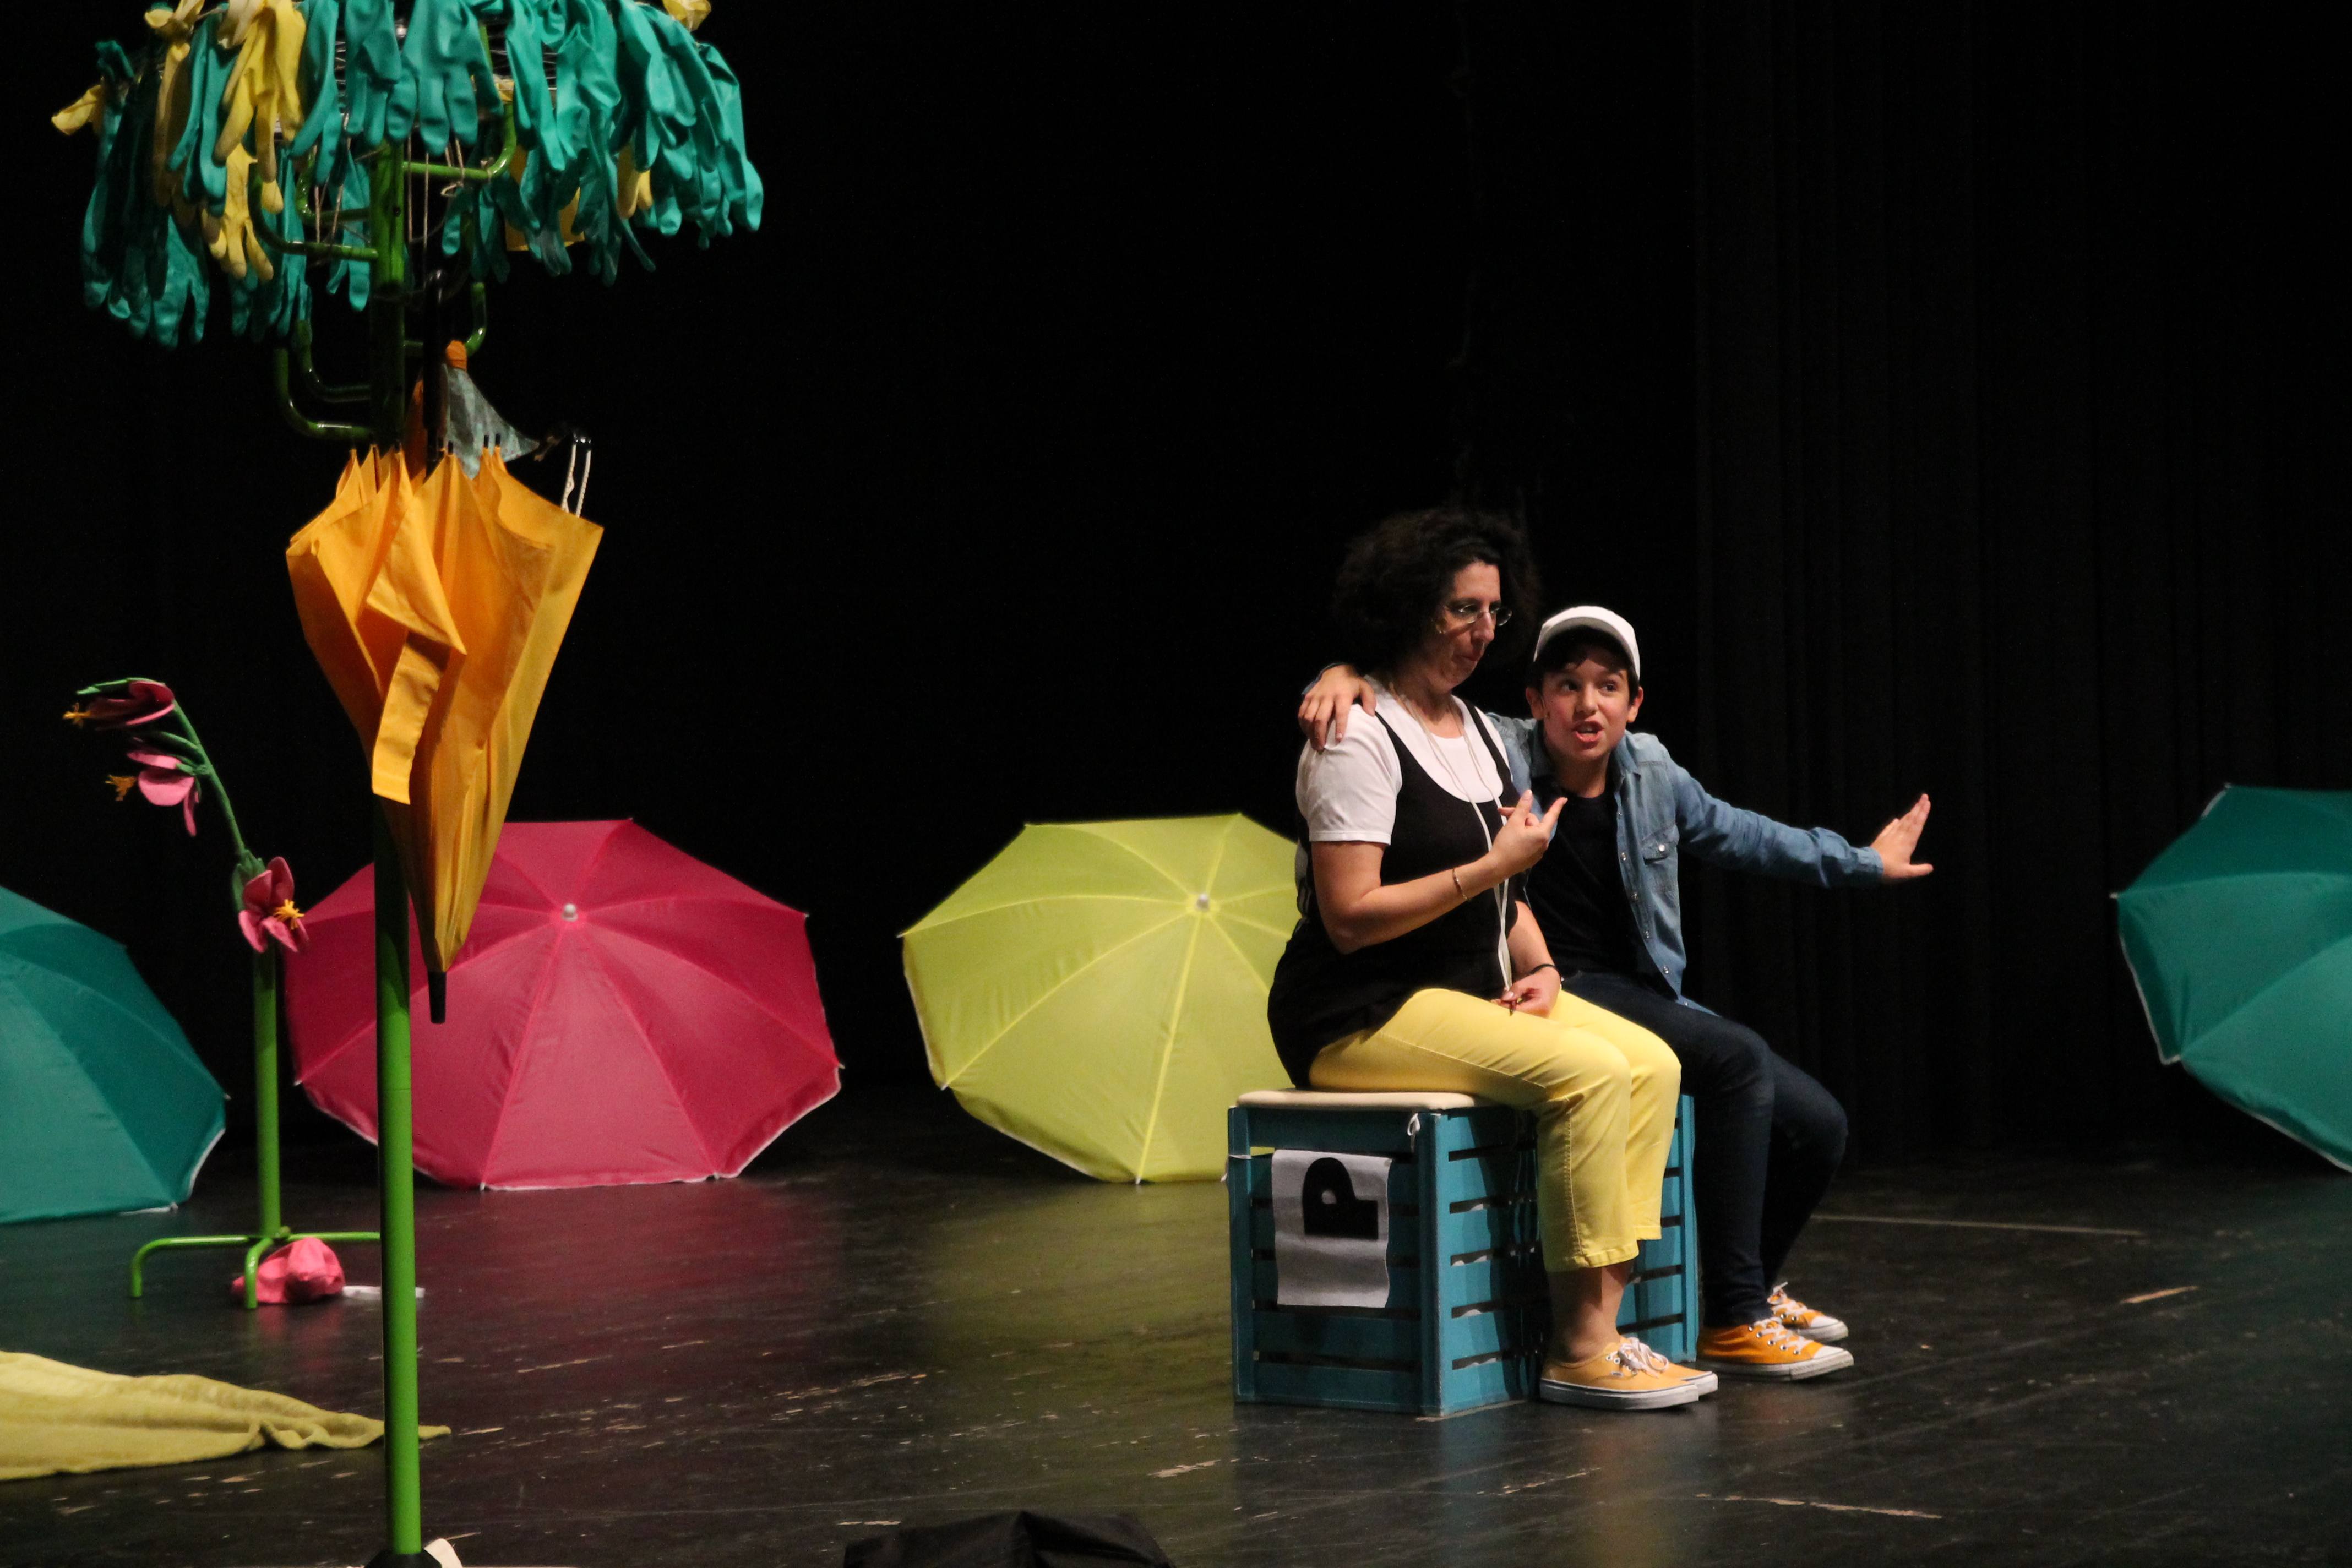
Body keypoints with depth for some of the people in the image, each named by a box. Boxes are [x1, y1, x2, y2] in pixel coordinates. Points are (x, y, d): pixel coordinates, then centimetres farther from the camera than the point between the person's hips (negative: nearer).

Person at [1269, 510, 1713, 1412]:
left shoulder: (1478, 730, 16)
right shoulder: (1359, 739, -13)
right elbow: (1350, 917, -20)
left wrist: (1541, 968, 1)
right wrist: (1493, 866, -19)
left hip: (1475, 995, 9)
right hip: (1360, 1015, -9)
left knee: (1653, 1064, -11)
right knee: (1589, 1072, -26)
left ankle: (1599, 1325, -13)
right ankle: (1578, 1352, -22)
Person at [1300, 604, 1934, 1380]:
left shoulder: (1650, 775, 7)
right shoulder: (1497, 752, -10)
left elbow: (1741, 834, 24)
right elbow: (1406, 695, -7)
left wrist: (1863, 861, 35)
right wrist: (1345, 675, -32)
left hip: (1642, 996, 7)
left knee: (1815, 1125, 1)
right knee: (1736, 1061, -29)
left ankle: (1751, 1285, 30)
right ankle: (1731, 1324, -23)